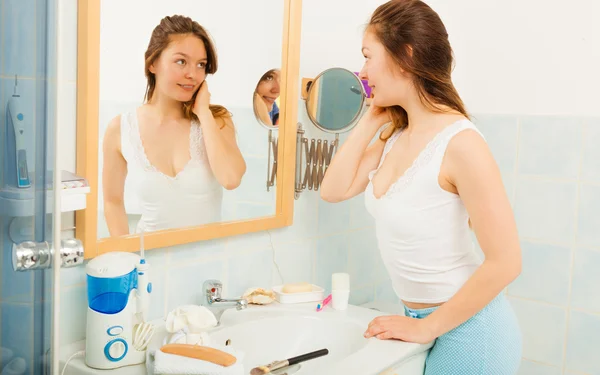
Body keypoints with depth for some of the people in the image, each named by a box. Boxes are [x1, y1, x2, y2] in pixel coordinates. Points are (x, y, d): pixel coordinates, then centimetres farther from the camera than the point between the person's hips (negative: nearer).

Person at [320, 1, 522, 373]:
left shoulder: (460, 143, -24)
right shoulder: (396, 136, 1)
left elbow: (505, 262, -24)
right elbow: (334, 190, 1)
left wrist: (426, 328, -16)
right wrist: (371, 121, -3)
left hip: (466, 328, -7)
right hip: (421, 317, 7)